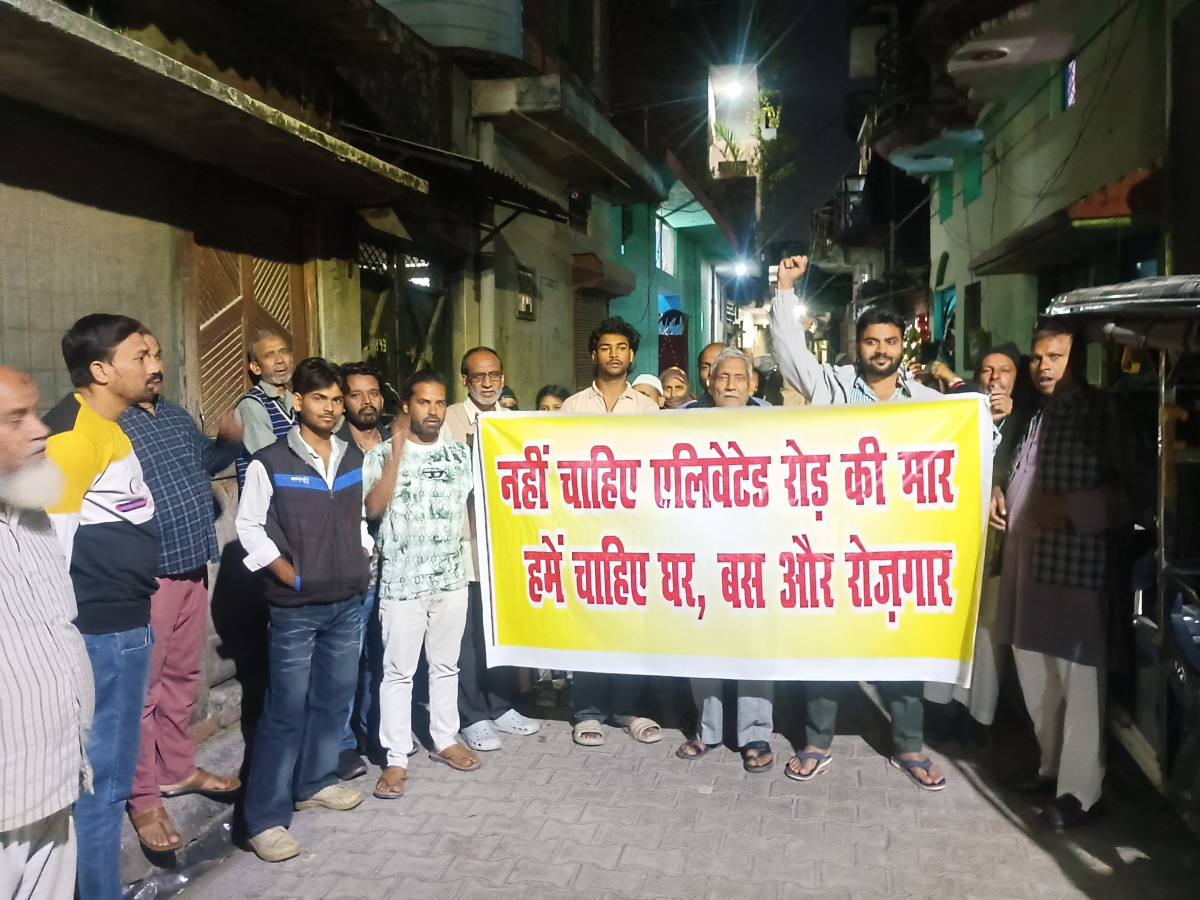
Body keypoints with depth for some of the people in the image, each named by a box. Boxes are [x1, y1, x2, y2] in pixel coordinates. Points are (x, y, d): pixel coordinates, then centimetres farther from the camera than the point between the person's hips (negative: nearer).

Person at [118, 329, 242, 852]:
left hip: (193, 570, 8)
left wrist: (228, 441, 6)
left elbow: (204, 463, 25)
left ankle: (178, 769, 36)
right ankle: (144, 798, 19)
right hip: (146, 580, -8)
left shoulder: (176, 415, 10)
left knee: (182, 677, 20)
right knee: (142, 690, 4)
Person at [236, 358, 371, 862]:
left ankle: (315, 783, 32)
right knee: (286, 710, -2)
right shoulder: (269, 463, -8)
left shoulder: (354, 459, 7)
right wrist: (291, 576, -11)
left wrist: (362, 559, 5)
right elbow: (249, 526, -7)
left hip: (348, 601, 5)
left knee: (334, 698, 14)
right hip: (295, 606, -5)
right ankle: (265, 818, 8)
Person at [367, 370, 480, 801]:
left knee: (446, 664, 15)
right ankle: (396, 758, 13)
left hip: (452, 577, 4)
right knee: (398, 672, 3)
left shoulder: (460, 453, 7)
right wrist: (398, 448, -20)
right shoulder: (382, 453, -5)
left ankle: (444, 740, 30)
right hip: (401, 581, -4)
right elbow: (374, 507, -18)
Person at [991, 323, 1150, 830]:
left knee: (1078, 680, 1)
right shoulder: (1034, 416, 16)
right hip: (1027, 563, 8)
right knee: (1035, 675, 16)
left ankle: (1079, 792, 14)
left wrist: (1071, 508, -20)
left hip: (1077, 566, -7)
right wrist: (998, 496, 9)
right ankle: (1054, 767, 33)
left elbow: (1138, 491, -11)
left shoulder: (1105, 414, -7)